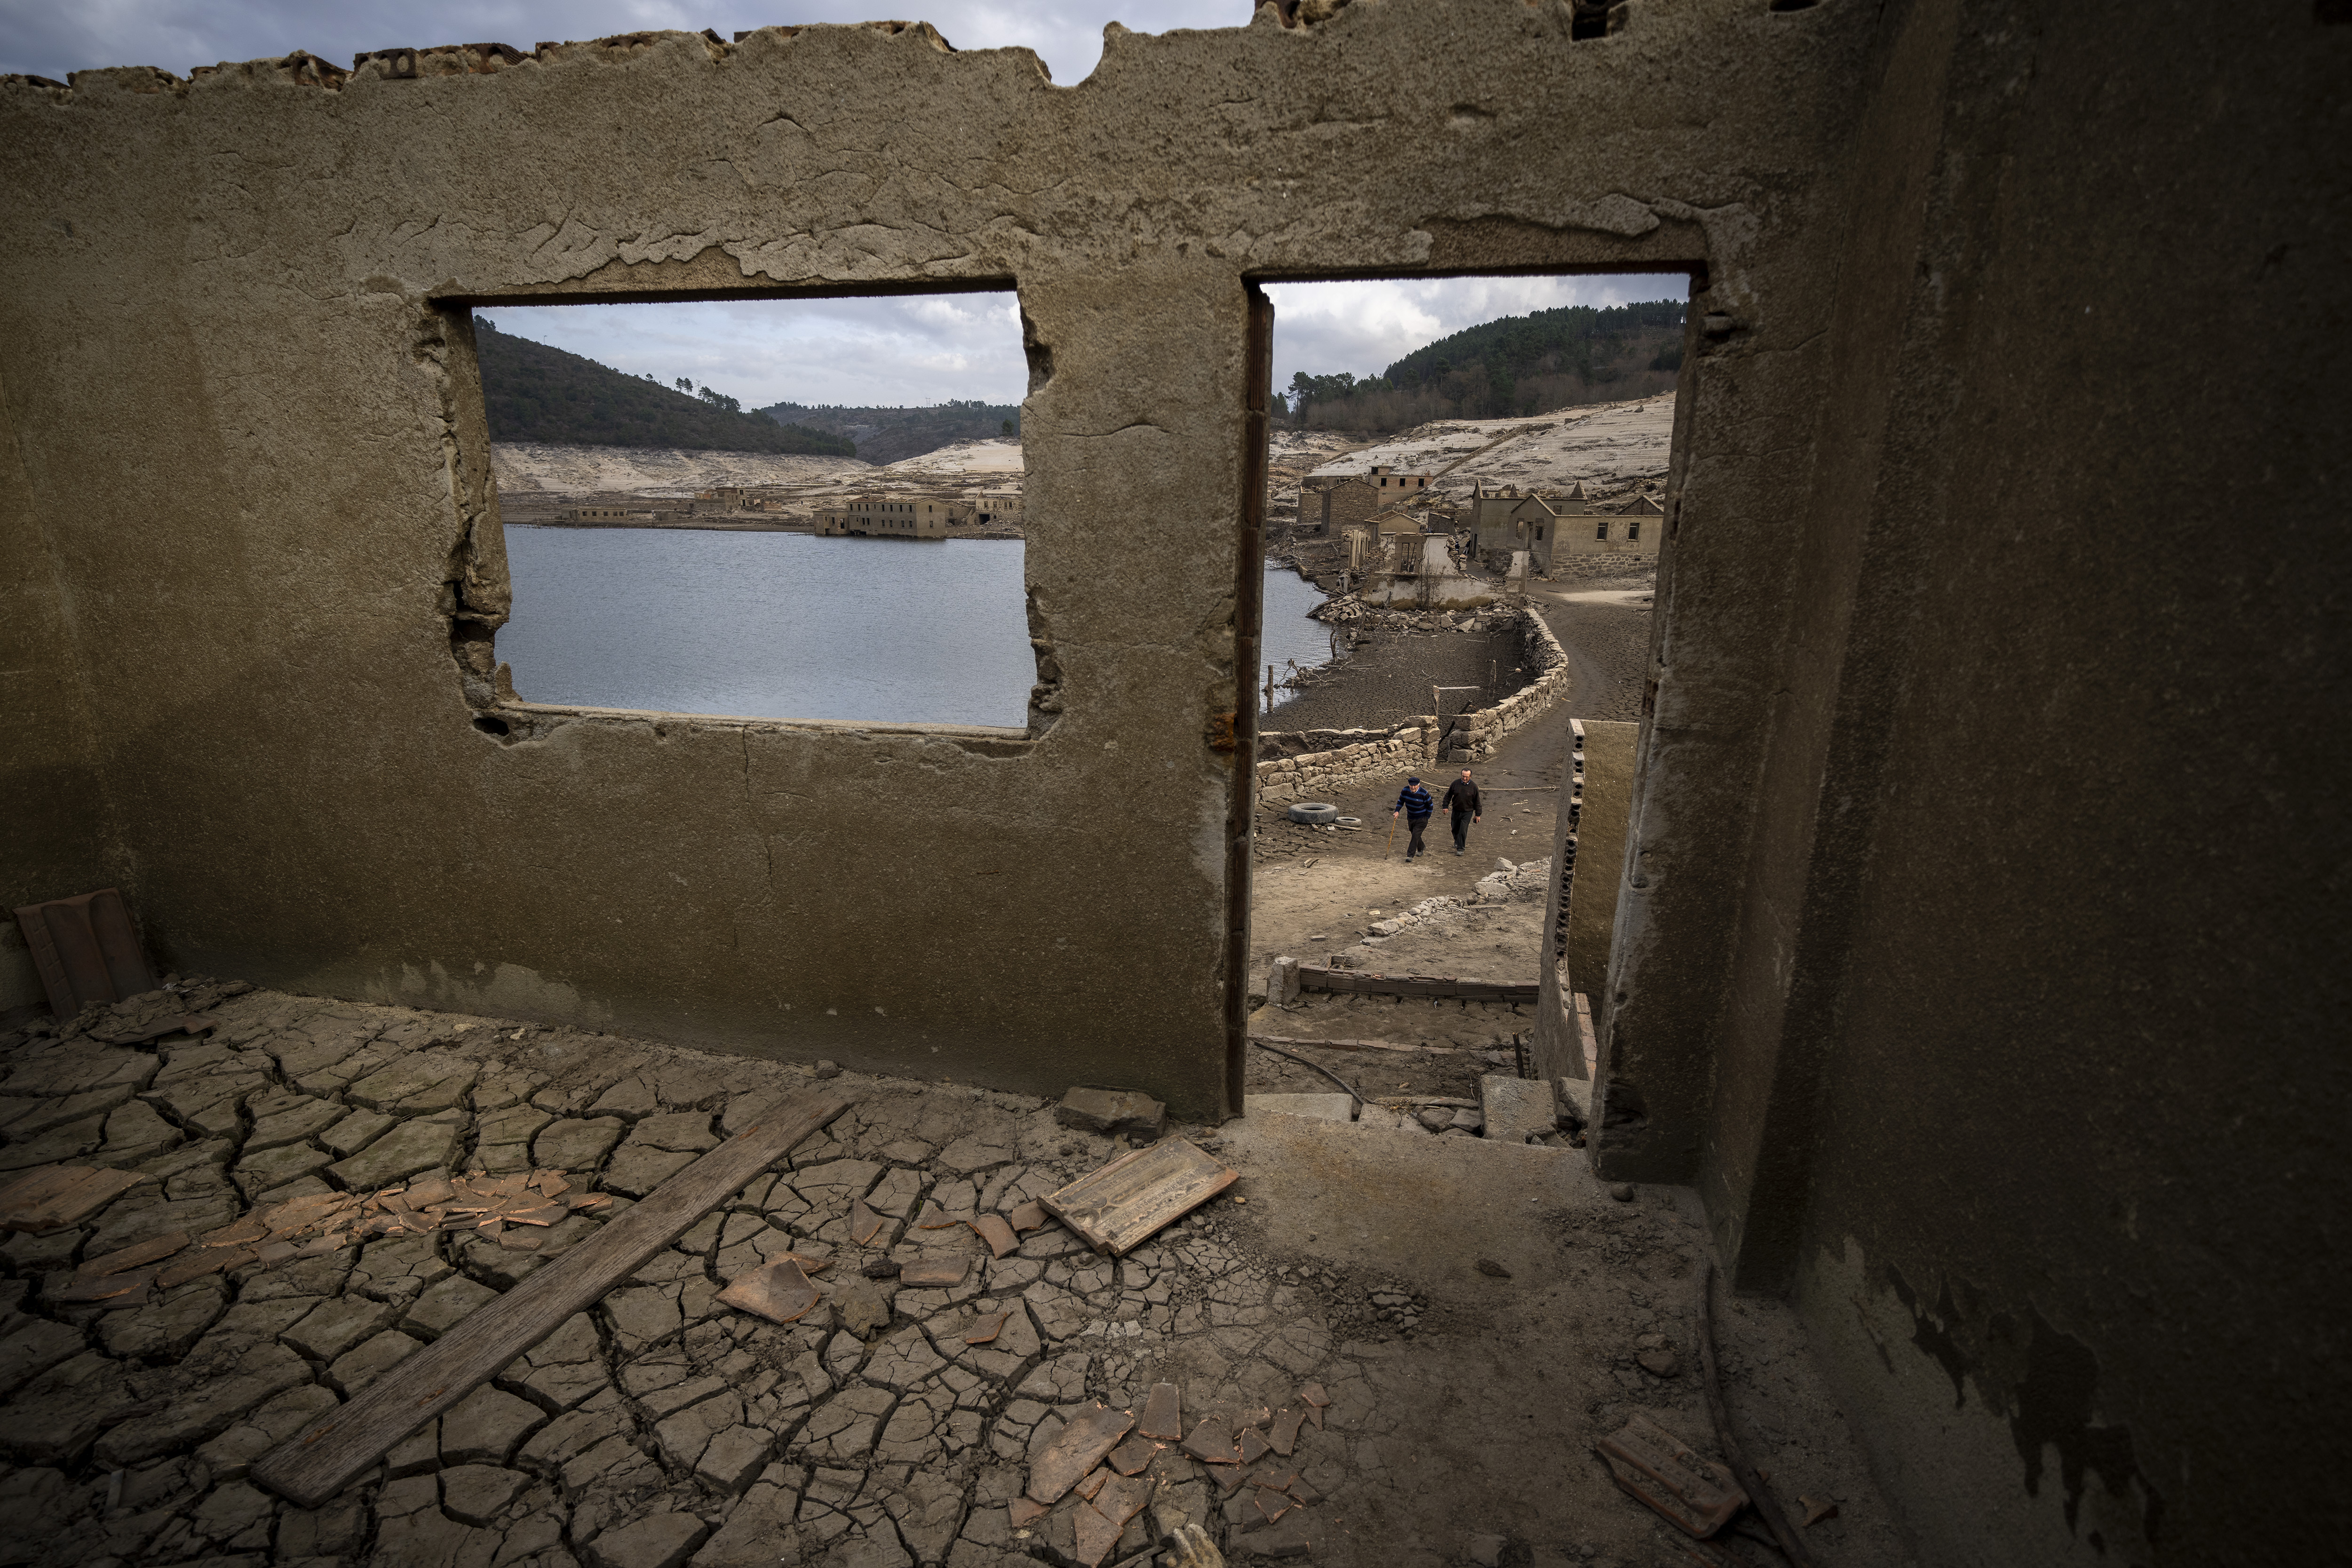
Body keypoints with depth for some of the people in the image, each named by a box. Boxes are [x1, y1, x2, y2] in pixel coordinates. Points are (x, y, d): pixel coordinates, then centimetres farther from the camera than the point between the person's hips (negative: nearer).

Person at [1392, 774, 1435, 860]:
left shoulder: (1424, 793, -21)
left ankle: (1410, 855, -11)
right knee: (1415, 835, 19)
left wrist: (1426, 818, -6)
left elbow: (1430, 806, -8)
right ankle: (1422, 848, 47)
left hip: (1421, 819, -5)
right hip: (1410, 818, 5)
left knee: (1415, 836, -14)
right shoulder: (1405, 790, -10)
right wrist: (1397, 811, -10)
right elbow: (1401, 801, 5)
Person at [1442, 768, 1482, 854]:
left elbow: (1477, 802, -1)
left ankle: (1461, 848, 2)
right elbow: (1448, 795, 6)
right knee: (1455, 828, 16)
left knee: (1463, 830, -8)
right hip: (1456, 811, 3)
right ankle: (1457, 841, 45)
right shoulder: (1456, 783, -6)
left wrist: (1478, 815, 2)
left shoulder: (1474, 786, -9)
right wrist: (1446, 806, 0)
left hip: (1468, 812, -3)